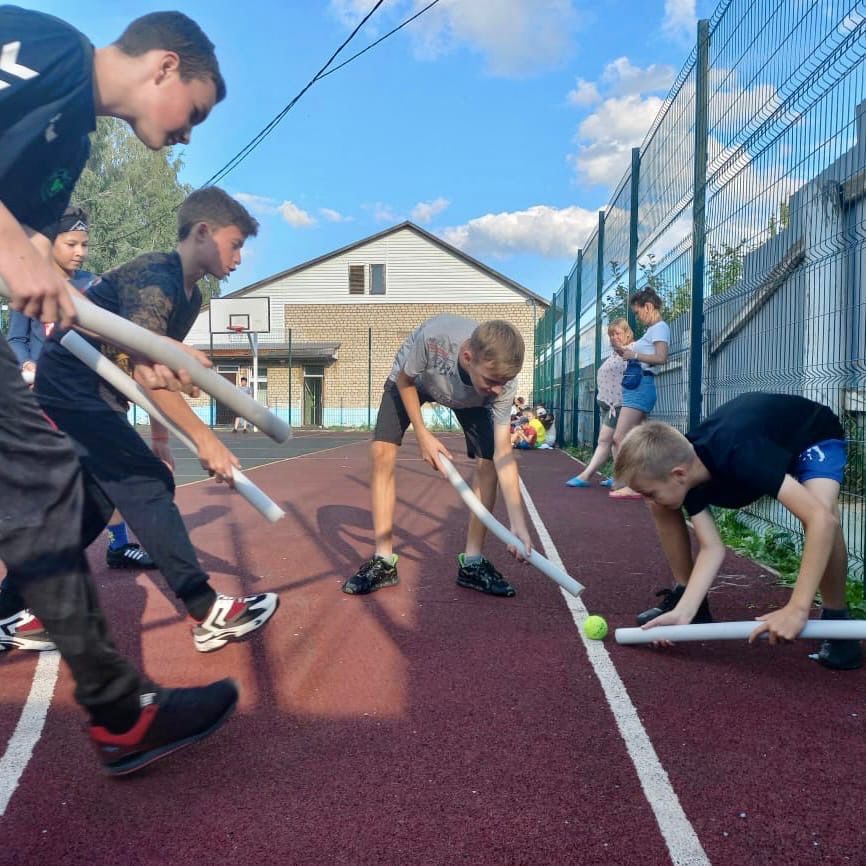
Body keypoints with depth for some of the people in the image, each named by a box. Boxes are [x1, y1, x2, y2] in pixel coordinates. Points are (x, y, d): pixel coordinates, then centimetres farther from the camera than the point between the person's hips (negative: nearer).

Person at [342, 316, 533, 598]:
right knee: (381, 453, -16)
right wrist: (423, 435, -24)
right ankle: (383, 561, -6)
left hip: (470, 397, 1)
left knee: (487, 463, -15)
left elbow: (502, 454, -32)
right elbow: (404, 379, -20)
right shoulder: (432, 335, -44)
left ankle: (472, 563, -1)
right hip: (410, 380, -1)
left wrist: (518, 524, -37)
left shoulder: (502, 381, -36)